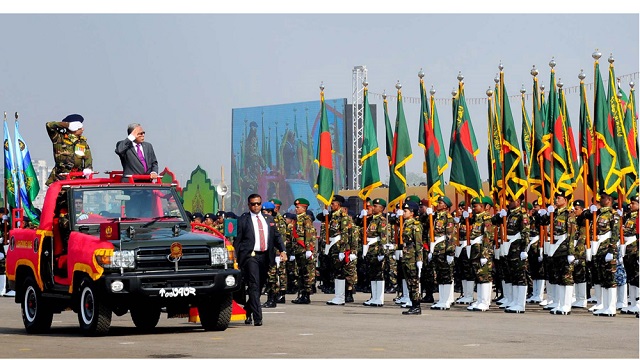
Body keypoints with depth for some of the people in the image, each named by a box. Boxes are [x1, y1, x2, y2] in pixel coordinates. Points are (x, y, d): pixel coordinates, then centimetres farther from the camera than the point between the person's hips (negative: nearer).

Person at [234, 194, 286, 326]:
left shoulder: (269, 220, 16)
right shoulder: (243, 220, 2)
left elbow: (277, 236, 16)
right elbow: (237, 240, 0)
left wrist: (282, 250, -1)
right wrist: (235, 259, -7)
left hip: (265, 256, 5)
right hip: (250, 256, -5)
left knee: (259, 287, 12)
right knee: (254, 286, -14)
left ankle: (247, 311, 32)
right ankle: (257, 318, -18)